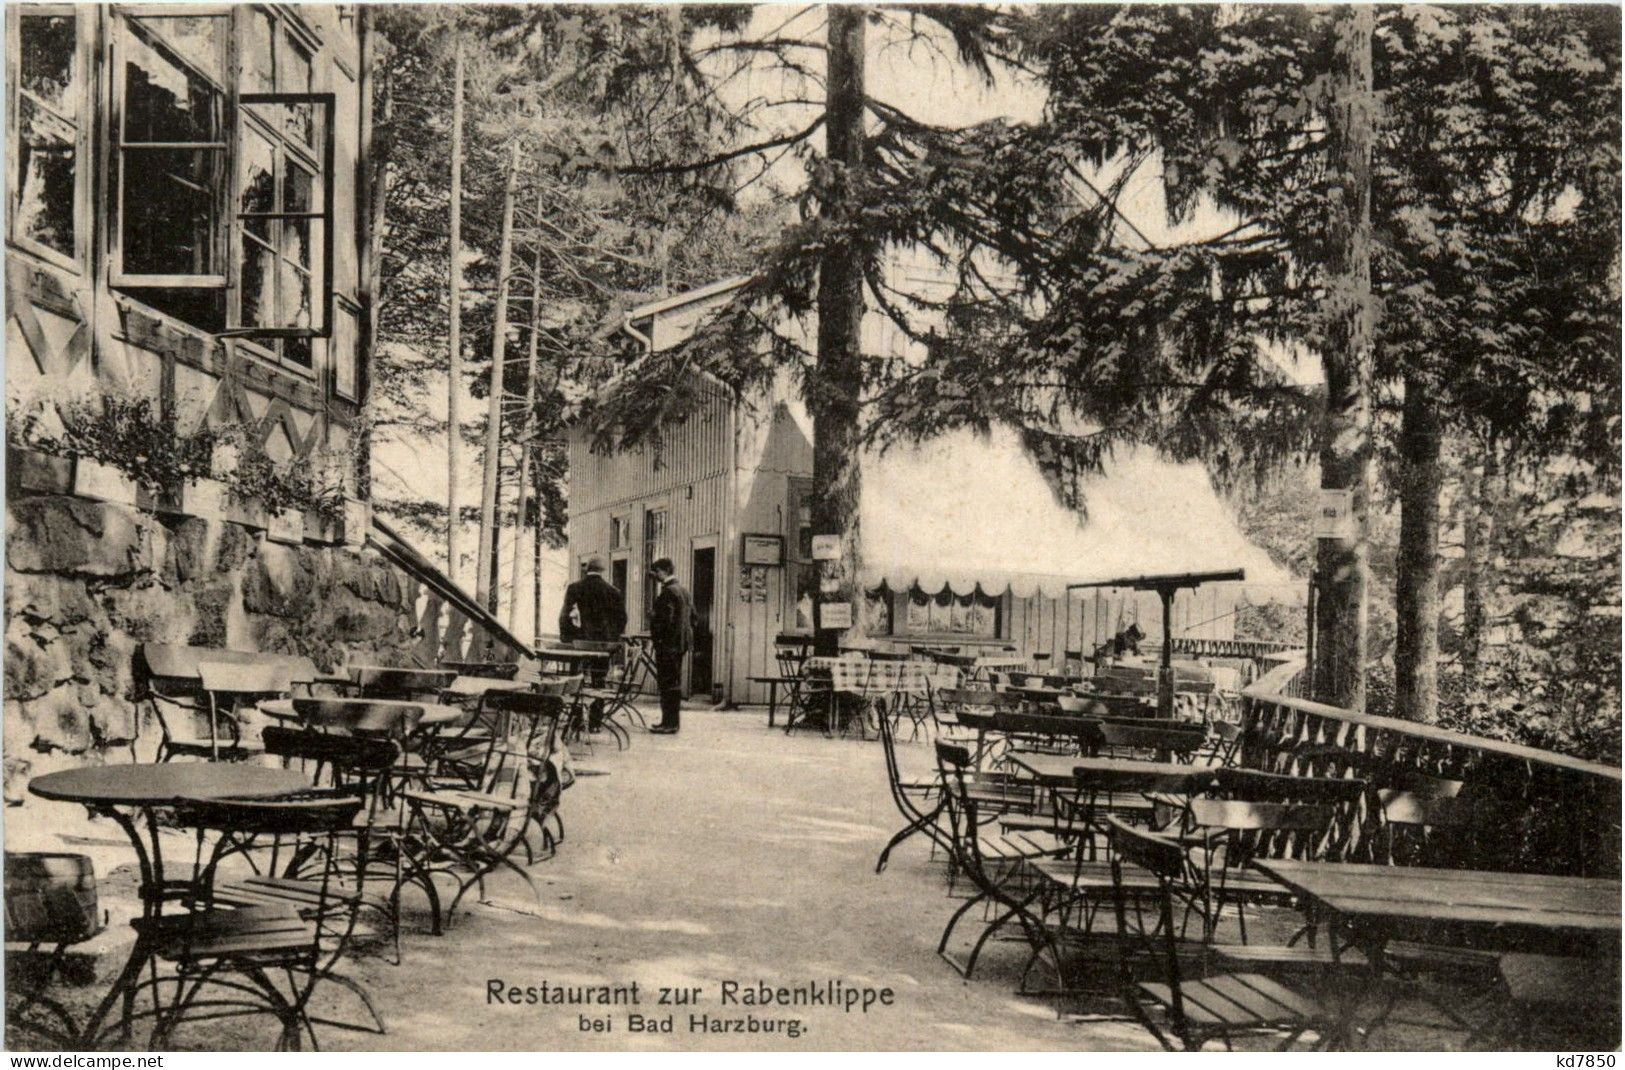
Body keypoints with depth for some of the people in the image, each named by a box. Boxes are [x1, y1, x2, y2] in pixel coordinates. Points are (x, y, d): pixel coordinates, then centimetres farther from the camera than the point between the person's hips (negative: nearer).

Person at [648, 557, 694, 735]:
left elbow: (664, 619, -21)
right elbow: (693, 616, 19)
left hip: (668, 643, -10)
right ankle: (672, 721, 21)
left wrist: (654, 634, -9)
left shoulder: (668, 592, -15)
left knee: (668, 684, -7)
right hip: (681, 642, 10)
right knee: (675, 683, 14)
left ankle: (669, 724, -7)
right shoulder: (684, 591, 16)